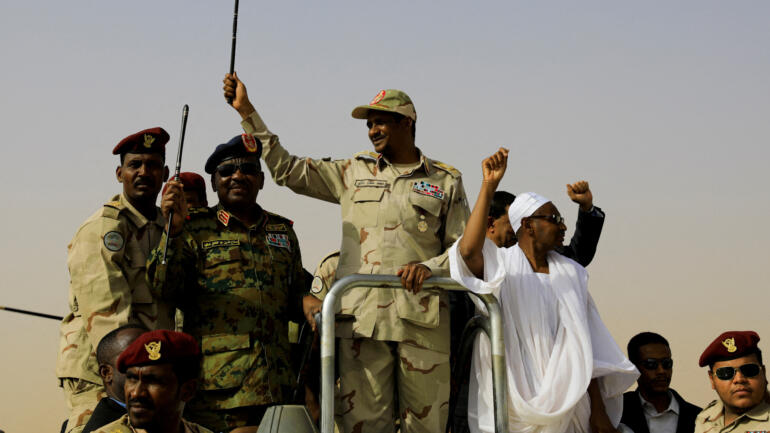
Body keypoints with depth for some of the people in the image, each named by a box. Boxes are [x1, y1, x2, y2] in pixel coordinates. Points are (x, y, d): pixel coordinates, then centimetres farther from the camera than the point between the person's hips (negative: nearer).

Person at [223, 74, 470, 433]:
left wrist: (429, 267, -10)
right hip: (361, 318, 1)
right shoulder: (354, 172, 18)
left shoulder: (446, 181, 13)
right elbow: (287, 169, 18)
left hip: (423, 319, -1)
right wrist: (247, 111, 14)